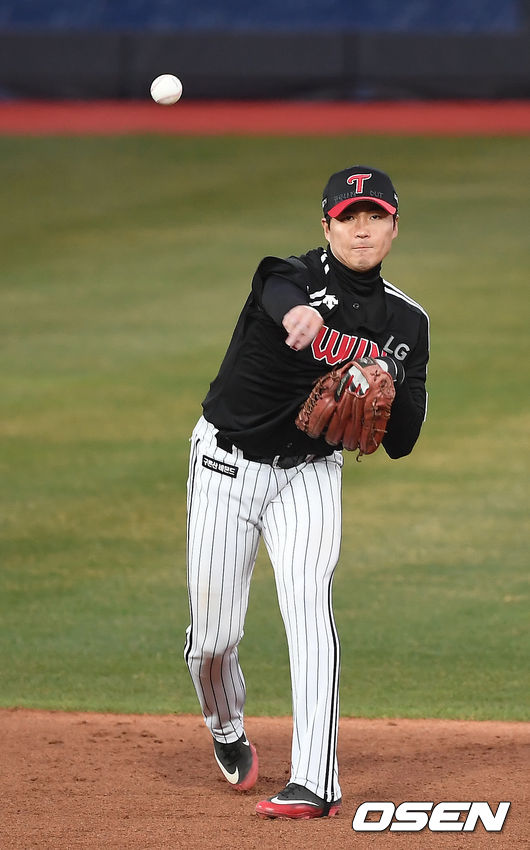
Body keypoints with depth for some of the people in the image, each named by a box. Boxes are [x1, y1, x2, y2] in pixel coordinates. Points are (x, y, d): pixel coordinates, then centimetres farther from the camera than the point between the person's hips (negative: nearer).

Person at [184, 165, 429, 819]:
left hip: (309, 474, 2)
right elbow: (280, 293, -44)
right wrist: (300, 313, -69)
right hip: (226, 464, -2)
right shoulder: (293, 275, -15)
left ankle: (316, 783, -24)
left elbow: (400, 445, 0)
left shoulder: (406, 323, -2)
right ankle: (227, 731, 36)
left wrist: (390, 390, -22)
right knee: (213, 635, 2)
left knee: (308, 604, -20)